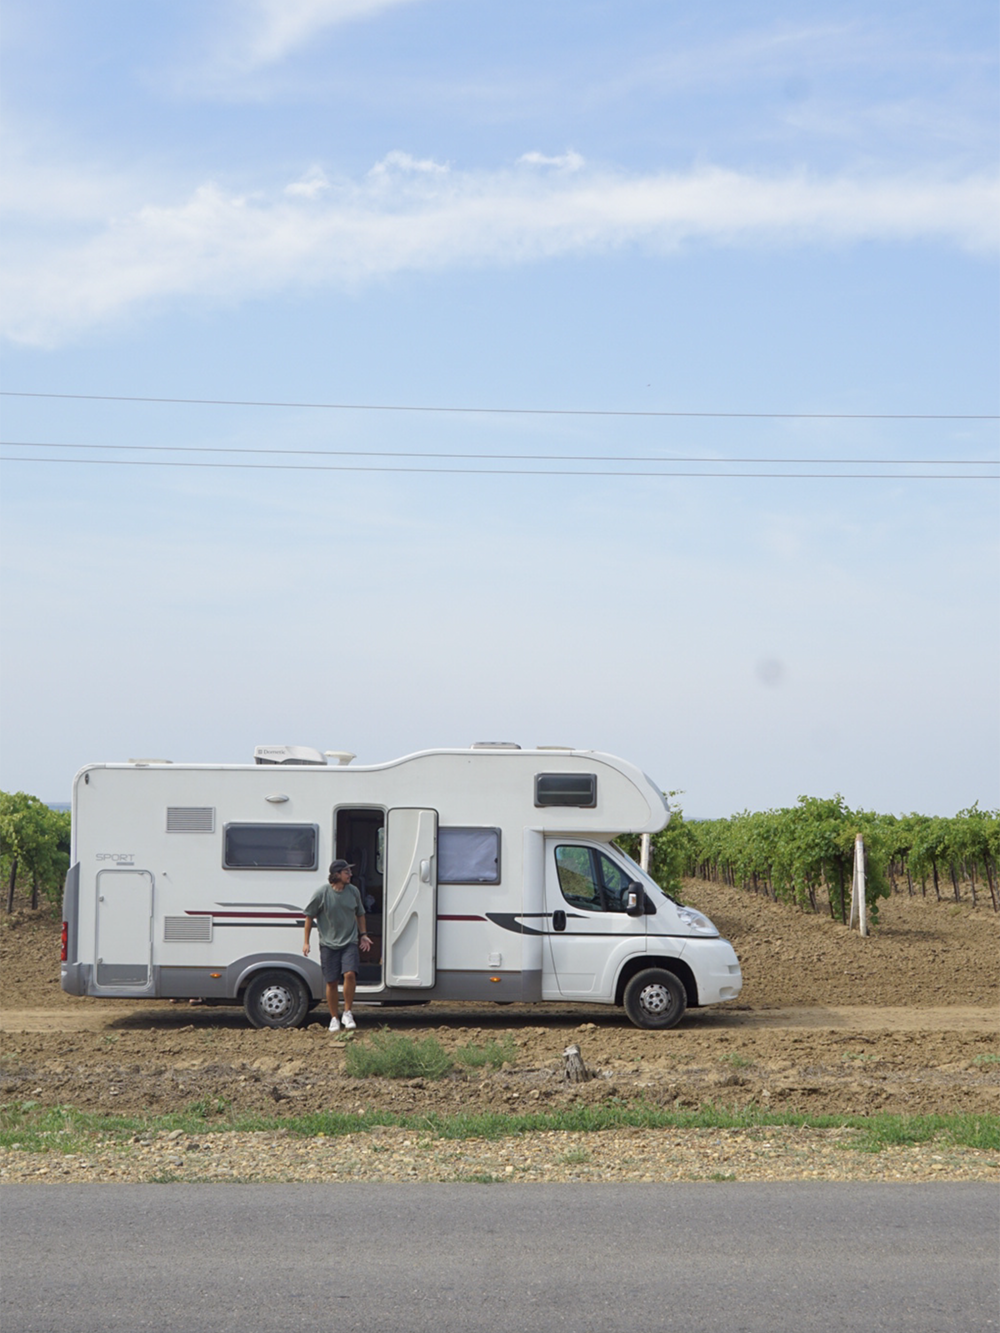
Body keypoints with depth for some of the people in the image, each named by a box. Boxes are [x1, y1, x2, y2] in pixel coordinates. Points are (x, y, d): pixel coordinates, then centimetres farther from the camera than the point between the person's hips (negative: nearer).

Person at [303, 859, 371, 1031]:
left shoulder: (353, 892, 3)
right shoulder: (322, 893, -7)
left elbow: (360, 914, 20)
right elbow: (309, 916, 1)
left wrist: (363, 935, 14)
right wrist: (306, 942, 1)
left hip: (350, 942, 1)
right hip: (328, 944, -1)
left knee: (350, 974, -19)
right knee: (331, 982, 1)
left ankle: (347, 1013, -4)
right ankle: (334, 1018, 17)